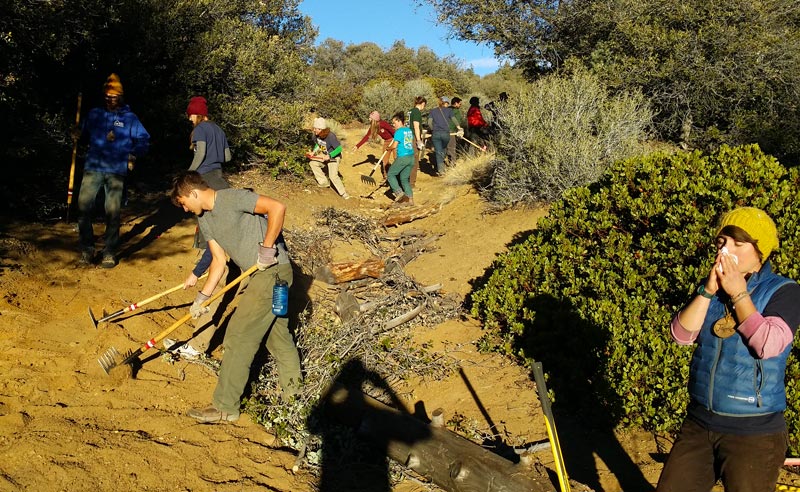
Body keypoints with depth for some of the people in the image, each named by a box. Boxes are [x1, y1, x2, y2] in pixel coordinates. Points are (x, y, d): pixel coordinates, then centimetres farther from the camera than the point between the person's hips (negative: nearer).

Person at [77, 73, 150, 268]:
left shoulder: (129, 117, 7)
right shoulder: (95, 114, 12)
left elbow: (143, 139, 5)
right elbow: (84, 135, 16)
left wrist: (134, 154, -11)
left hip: (116, 172, -2)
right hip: (93, 168, 2)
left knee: (113, 212, -1)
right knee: (84, 206, -5)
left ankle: (109, 253, 9)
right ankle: (86, 249, 9)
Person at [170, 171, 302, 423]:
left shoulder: (232, 198, -17)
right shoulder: (205, 220, 11)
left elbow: (277, 207, -24)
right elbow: (219, 261, 12)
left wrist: (267, 248, -23)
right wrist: (202, 296, 5)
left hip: (272, 271, -10)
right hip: (261, 275, 10)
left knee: (238, 337, -6)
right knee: (276, 330, 23)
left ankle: (225, 407, 3)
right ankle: (292, 384, 42)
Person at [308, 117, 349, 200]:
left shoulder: (331, 136, -34)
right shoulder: (316, 135, -13)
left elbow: (339, 149, -29)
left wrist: (329, 156, -31)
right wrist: (314, 152, -6)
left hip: (334, 156, -8)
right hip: (324, 155, 8)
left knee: (333, 175, -20)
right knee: (312, 162, 8)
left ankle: (343, 193, -5)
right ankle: (324, 182, 15)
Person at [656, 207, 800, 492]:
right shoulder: (712, 287, 6)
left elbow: (769, 345, -23)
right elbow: (681, 335, -5)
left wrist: (738, 294, -18)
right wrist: (707, 291, -14)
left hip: (755, 434, -5)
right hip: (698, 424, 5)